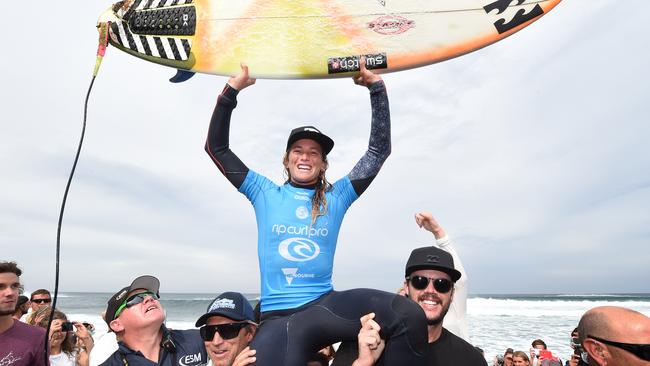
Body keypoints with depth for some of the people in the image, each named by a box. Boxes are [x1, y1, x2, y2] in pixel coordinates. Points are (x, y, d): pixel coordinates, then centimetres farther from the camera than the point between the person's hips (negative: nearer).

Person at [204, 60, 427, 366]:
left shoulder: (336, 197, 11)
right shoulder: (265, 194, 10)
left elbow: (379, 149, 9)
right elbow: (216, 147, 11)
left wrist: (377, 88, 5)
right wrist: (231, 91, 2)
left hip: (325, 305, 1)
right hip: (277, 317, 0)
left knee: (409, 316, -25)